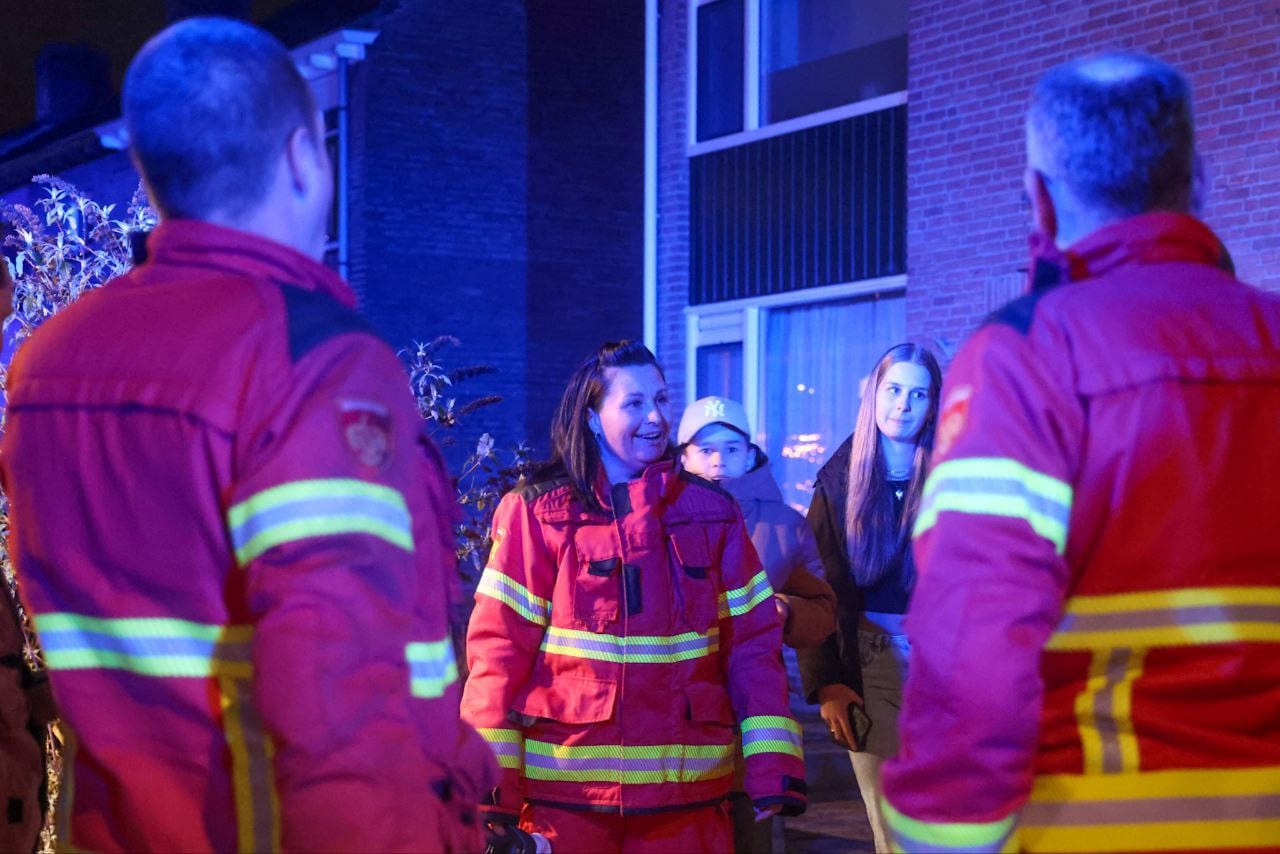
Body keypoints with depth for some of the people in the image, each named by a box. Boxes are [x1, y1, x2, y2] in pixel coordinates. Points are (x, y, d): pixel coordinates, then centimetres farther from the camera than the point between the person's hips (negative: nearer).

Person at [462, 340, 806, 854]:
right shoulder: (537, 512, -1)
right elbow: (500, 646, -4)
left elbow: (752, 641, 5)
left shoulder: (710, 512, 8)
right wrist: (492, 782, -10)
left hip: (688, 790, 2)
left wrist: (772, 768, -5)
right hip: (567, 791, -2)